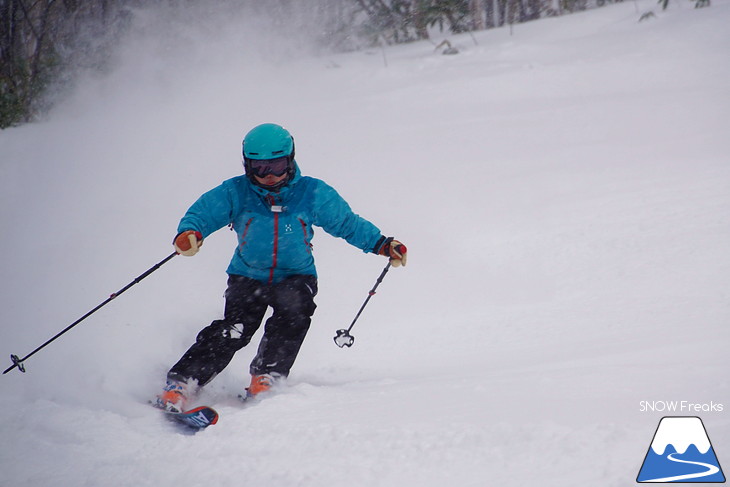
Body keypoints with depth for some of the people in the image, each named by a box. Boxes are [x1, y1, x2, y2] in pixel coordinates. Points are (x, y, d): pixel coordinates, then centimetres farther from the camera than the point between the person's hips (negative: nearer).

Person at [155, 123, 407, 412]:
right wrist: (189, 233, -32)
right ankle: (180, 384, -24)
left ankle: (266, 378, -21)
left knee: (294, 310, -31)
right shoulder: (235, 193, -8)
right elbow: (201, 213, -8)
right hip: (247, 276, -1)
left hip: (295, 277, 1)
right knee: (236, 329, -22)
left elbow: (347, 223, 3)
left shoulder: (312, 194, -7)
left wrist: (382, 244, -6)